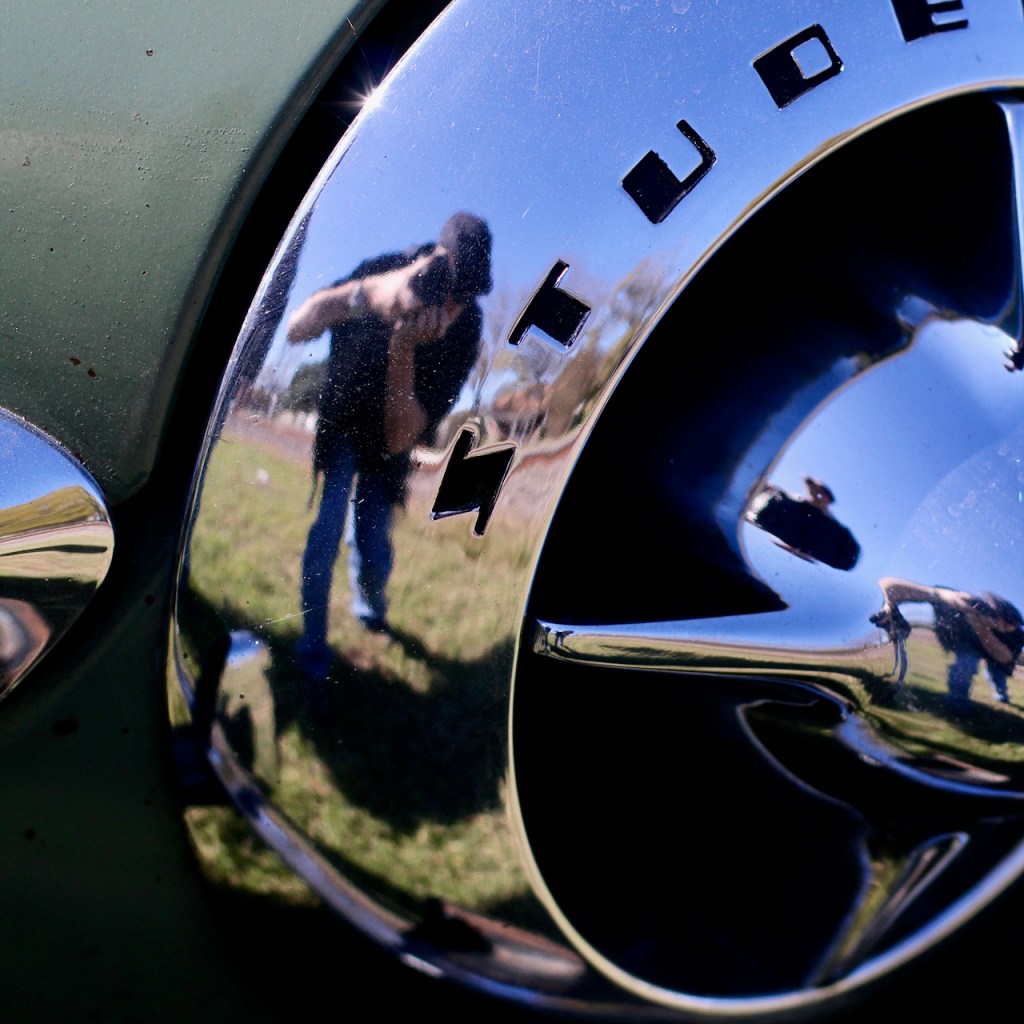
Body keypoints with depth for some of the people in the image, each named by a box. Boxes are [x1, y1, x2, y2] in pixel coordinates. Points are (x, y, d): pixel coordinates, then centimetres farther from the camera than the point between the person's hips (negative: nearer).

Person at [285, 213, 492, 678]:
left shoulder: (464, 335, -30)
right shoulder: (386, 270, -31)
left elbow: (399, 439, -30)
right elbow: (296, 328, -38)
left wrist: (402, 348, -45)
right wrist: (369, 293, -55)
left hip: (386, 440, 1)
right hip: (340, 425, -1)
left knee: (373, 555, 0)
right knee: (326, 531, -17)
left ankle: (368, 606, 35)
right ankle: (312, 645, 2)